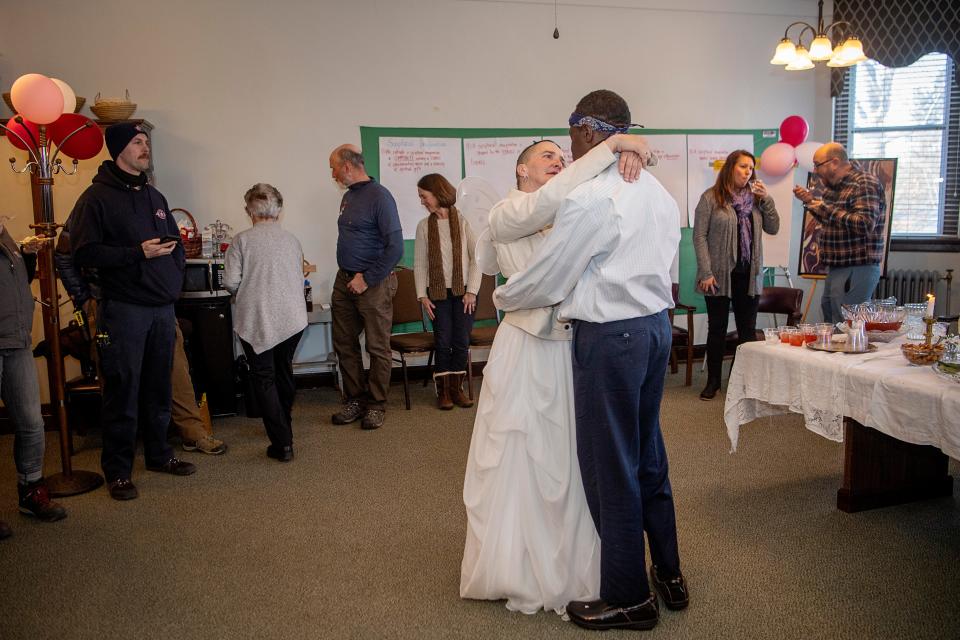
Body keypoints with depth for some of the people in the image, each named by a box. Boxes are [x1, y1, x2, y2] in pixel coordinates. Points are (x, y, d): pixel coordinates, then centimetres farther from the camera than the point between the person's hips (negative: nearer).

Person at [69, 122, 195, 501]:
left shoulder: (154, 196, 17)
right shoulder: (97, 197, -5)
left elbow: (174, 240, 26)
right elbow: (84, 253, -13)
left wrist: (175, 277, 11)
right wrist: (138, 253, -19)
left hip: (163, 308, 7)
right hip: (124, 309, -6)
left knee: (159, 387, 13)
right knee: (123, 391, -2)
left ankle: (158, 454, 27)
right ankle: (117, 470, 9)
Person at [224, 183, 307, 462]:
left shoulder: (243, 240, -6)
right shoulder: (292, 240, 5)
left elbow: (230, 282, -10)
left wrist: (244, 291, 11)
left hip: (257, 321, -4)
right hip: (292, 318, 4)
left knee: (264, 379, 4)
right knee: (284, 371, 22)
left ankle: (282, 443, -2)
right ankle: (283, 425, 38)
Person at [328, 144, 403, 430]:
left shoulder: (379, 197, -13)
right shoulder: (348, 196, 12)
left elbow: (395, 248, -18)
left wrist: (367, 280, -16)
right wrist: (348, 275, 11)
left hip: (373, 284, -8)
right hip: (344, 280, 8)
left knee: (378, 348, 2)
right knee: (344, 344, 11)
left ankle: (376, 405, 14)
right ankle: (354, 400, 23)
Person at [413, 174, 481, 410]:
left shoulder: (463, 221, -2)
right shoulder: (424, 226, 4)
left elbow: (476, 257, -3)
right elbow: (419, 263, 4)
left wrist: (472, 291, -8)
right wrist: (422, 295, -3)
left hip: (463, 292, -1)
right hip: (438, 293, 1)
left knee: (461, 342, 1)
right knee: (443, 342, -1)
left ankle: (457, 388, 15)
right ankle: (443, 390, 11)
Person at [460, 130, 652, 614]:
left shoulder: (571, 216, 13)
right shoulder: (505, 215, -6)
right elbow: (550, 198, -24)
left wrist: (627, 157, -14)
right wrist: (611, 145, -22)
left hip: (571, 348, 6)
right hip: (526, 351, -6)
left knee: (568, 462, 11)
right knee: (520, 462, 5)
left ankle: (567, 566, 28)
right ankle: (518, 570, 22)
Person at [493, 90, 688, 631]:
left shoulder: (589, 199, -18)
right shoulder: (659, 192, 10)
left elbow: (546, 281, -12)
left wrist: (500, 297, 7)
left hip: (610, 337, -9)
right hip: (657, 323, 9)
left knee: (610, 466, 4)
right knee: (648, 455, 20)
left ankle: (628, 599, 18)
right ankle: (669, 575, 34)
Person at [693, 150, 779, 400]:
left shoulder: (754, 198, 10)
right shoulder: (711, 198, -5)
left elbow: (773, 228, 7)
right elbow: (699, 236, -9)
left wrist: (766, 199, -6)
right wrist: (706, 273, -15)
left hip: (749, 275, 4)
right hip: (720, 275, -4)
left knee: (747, 329, 10)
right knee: (717, 328, 6)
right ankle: (713, 380, 17)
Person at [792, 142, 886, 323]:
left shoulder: (864, 184, -14)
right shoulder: (834, 186, 15)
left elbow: (865, 225, -26)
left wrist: (828, 209, -19)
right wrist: (810, 200, 12)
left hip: (857, 269, -10)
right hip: (837, 268, 10)